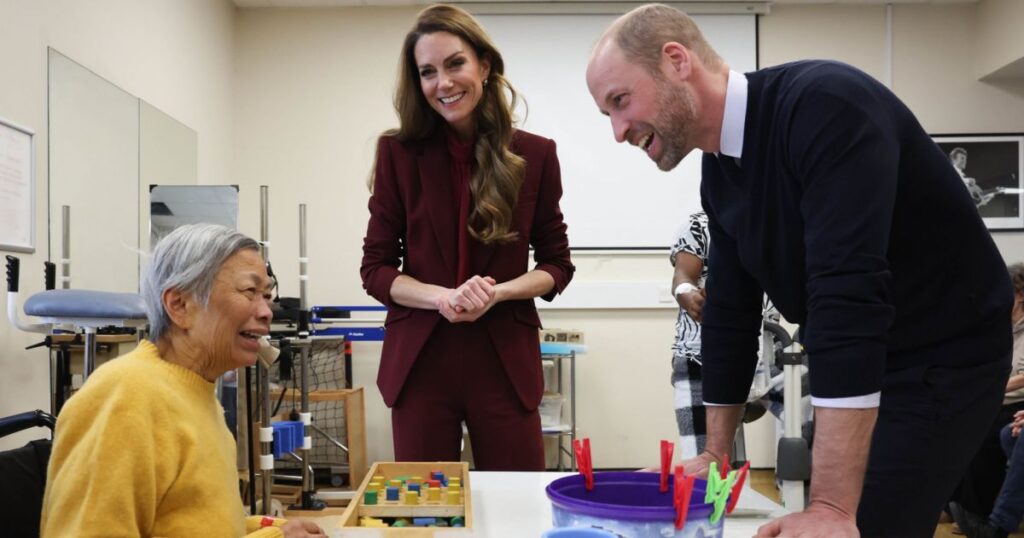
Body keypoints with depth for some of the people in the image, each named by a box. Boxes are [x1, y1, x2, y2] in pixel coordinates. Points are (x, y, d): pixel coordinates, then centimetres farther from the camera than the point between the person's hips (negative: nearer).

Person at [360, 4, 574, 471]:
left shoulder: (535, 154, 1)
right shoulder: (398, 153, 0)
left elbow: (557, 265, 6)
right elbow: (375, 268, 1)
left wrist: (497, 292, -13)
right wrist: (443, 297, -17)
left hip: (505, 361, 0)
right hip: (420, 362, 0)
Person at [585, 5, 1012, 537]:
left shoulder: (825, 106, -28)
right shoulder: (719, 172, 0)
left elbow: (849, 297, -36)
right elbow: (731, 312, 7)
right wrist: (715, 456, 8)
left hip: (942, 360, -8)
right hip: (852, 367, 8)